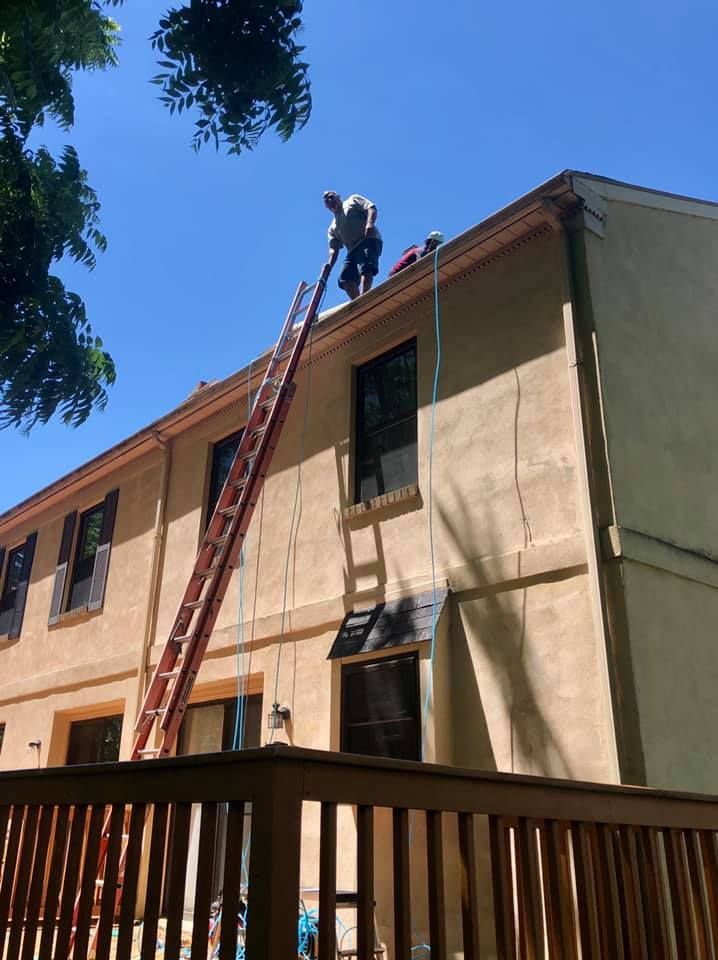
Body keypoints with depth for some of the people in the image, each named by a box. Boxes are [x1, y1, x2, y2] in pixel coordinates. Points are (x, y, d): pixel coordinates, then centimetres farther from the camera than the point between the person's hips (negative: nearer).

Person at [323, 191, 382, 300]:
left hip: (368, 241, -7)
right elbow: (333, 249, 18)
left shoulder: (353, 200, 20)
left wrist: (369, 223, -18)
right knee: (345, 278, -11)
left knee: (365, 268, -29)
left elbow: (371, 208, 4)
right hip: (353, 250, 7)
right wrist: (329, 265, -1)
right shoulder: (332, 227, 31)